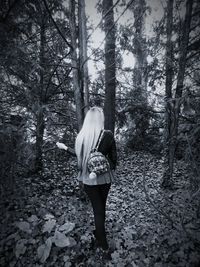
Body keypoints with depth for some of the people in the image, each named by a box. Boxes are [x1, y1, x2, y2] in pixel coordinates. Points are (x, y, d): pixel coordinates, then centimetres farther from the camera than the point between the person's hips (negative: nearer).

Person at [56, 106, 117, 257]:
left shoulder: (81, 136, -11)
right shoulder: (108, 135, -13)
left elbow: (79, 155, 2)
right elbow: (113, 157, -7)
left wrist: (65, 148, 17)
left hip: (89, 178, -1)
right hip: (105, 177, 1)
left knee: (97, 209, 14)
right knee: (102, 206, 24)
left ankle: (104, 244, 27)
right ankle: (99, 231, 47)